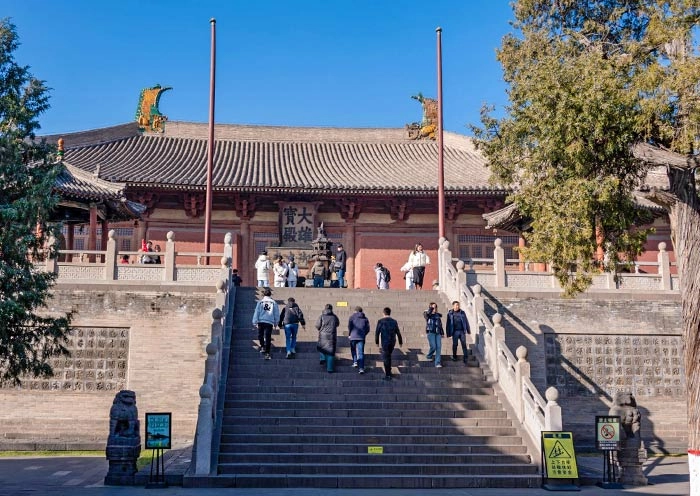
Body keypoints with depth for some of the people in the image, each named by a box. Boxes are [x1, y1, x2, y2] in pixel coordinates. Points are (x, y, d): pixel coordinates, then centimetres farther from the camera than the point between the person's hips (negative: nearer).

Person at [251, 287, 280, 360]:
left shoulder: (260, 302, 4)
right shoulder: (274, 303, 7)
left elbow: (256, 312, 2)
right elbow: (277, 314, 10)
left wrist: (255, 322, 4)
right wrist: (276, 323, 20)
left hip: (261, 321, 0)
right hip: (270, 322, 0)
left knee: (260, 335, 19)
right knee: (268, 337, -1)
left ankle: (262, 347, 7)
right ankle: (267, 353, -4)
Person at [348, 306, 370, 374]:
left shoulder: (352, 317, 4)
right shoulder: (365, 318, 12)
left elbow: (349, 326, -8)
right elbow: (368, 329, 7)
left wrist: (349, 334, 3)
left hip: (353, 337, -1)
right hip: (361, 338, 1)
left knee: (353, 350, 23)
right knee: (361, 353, -2)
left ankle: (355, 362, 12)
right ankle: (361, 368, -10)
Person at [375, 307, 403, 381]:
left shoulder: (380, 321, -7)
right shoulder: (394, 322, 3)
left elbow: (377, 332, -8)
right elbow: (398, 333, 6)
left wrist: (376, 341, 3)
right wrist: (400, 342, 17)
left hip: (385, 342, -4)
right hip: (392, 342, 4)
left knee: (386, 358, 1)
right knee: (388, 356, 23)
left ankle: (388, 375, 0)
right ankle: (388, 371, 28)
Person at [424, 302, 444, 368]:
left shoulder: (438, 315, 15)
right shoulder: (427, 314, 1)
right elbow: (427, 313, -26)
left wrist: (442, 333, 17)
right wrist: (431, 308, -21)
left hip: (438, 333, 4)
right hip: (431, 332, -4)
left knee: (439, 347, -6)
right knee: (433, 347, -10)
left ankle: (437, 363, -4)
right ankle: (429, 356, 22)